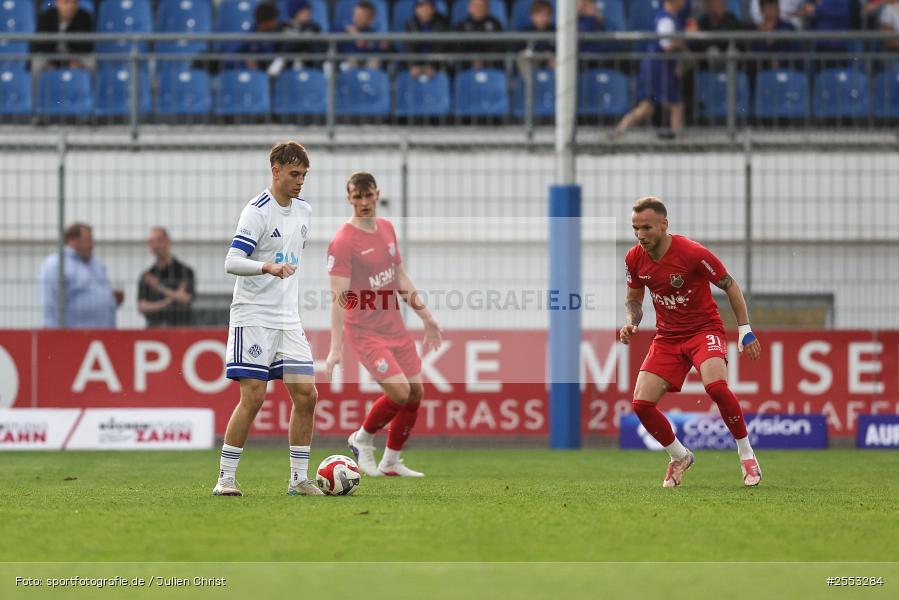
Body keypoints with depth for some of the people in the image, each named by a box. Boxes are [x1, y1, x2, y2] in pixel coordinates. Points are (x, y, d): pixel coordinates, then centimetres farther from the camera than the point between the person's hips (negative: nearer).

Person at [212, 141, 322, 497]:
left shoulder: (304, 211, 12)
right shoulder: (257, 212, -11)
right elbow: (232, 262, -21)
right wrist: (268, 268, -37)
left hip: (288, 320, 7)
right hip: (253, 317, -7)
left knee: (306, 394, -1)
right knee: (253, 397, -11)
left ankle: (299, 479, 6)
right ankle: (225, 478, -2)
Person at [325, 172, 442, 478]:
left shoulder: (387, 229, 8)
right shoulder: (343, 241, -16)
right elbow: (339, 297, -20)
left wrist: (427, 318, 18)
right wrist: (336, 348, -23)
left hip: (395, 326, 8)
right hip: (365, 331, -8)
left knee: (415, 392, 6)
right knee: (400, 392, -17)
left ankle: (391, 461, 21)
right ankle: (362, 439, 9)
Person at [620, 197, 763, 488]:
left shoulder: (693, 253, -19)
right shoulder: (634, 259, -4)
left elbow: (730, 286, -7)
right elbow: (634, 298, 14)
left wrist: (745, 330, -9)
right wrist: (631, 323, -6)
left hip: (704, 330, -5)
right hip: (667, 337, 5)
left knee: (716, 385, -33)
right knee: (641, 403, -11)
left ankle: (746, 454, -13)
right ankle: (679, 457, 16)